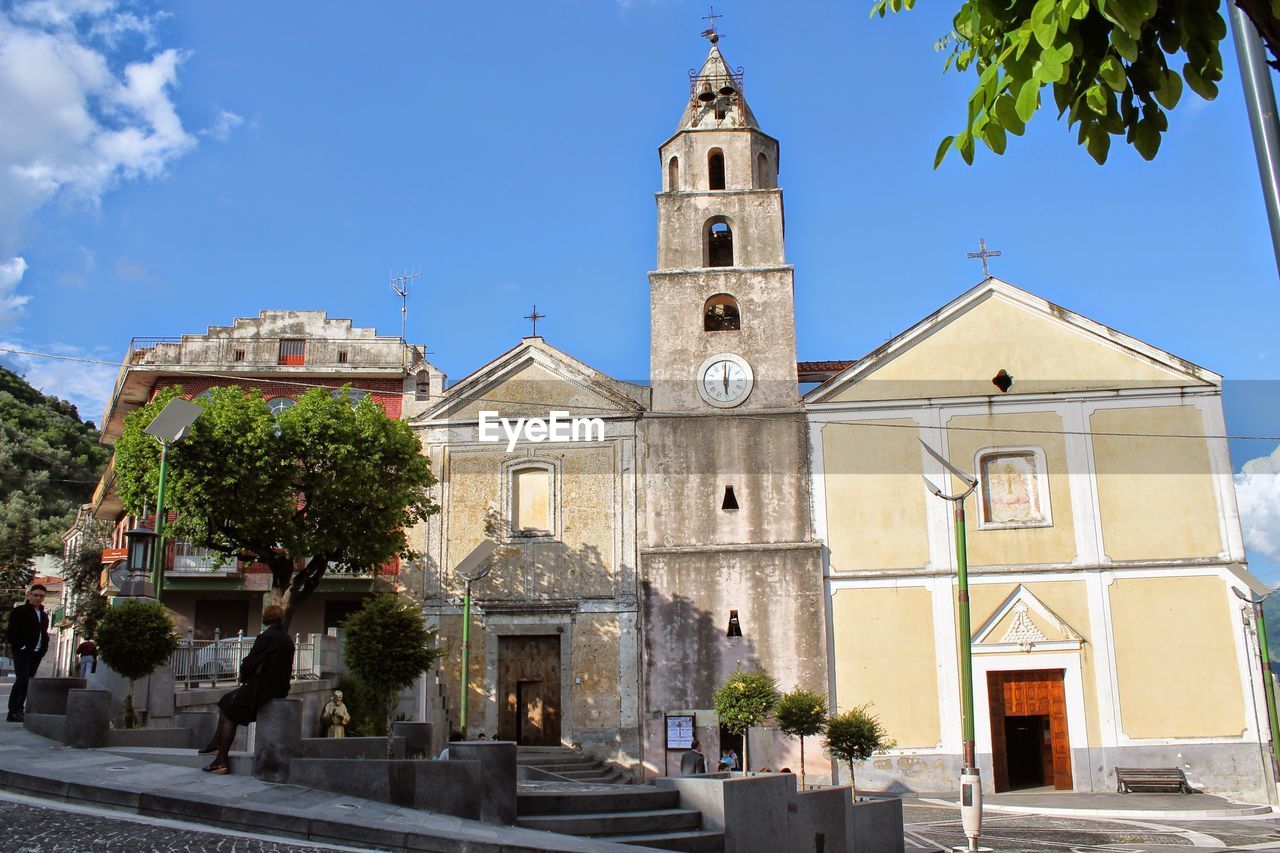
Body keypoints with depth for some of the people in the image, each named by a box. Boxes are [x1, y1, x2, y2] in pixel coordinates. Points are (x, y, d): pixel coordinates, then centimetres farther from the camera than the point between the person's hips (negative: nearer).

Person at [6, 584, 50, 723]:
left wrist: (44, 648, 10)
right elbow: (11, 632, -7)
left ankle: (19, 710, 12)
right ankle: (13, 712, -14)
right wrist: (19, 646, -13)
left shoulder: (44, 615, 19)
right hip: (22, 652, -7)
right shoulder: (20, 611, -2)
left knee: (27, 682, 7)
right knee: (22, 680, -15)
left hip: (37, 654, 7)